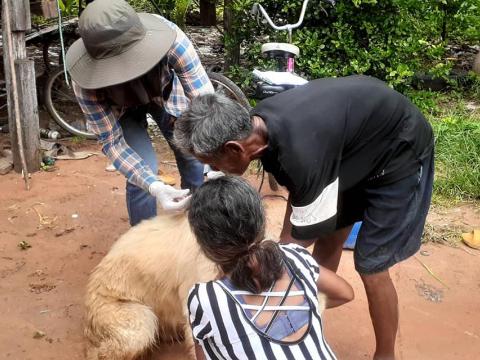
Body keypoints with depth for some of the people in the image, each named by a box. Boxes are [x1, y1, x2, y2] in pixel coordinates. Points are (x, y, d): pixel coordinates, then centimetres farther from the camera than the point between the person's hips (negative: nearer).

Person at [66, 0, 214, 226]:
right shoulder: (86, 81, -38)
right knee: (142, 173, -16)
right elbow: (111, 141, -32)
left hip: (165, 93, 2)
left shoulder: (169, 38, -41)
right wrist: (154, 187, -47)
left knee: (194, 158, 0)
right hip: (120, 108, -1)